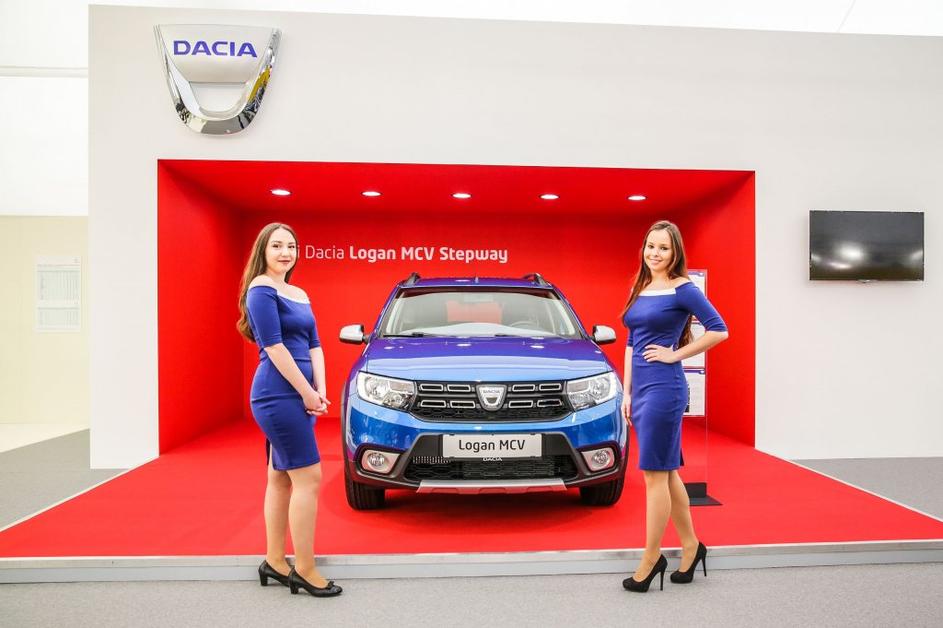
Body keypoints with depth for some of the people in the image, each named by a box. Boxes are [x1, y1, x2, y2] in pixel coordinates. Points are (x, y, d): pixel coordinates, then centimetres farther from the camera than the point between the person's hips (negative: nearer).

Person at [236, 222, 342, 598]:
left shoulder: (299, 295, 16)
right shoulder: (261, 290, -8)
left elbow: (313, 345, 13)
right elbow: (274, 347, -15)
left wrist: (320, 390, 0)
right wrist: (307, 392, -14)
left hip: (296, 394, 9)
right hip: (279, 395, -8)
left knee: (281, 479, 13)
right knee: (308, 478, -6)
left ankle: (274, 562, 25)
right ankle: (304, 570, 4)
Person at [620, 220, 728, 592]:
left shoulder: (682, 289, -7)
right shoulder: (640, 290, 13)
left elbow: (719, 330, -12)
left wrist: (675, 354, -10)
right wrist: (626, 392, 13)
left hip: (664, 388, -8)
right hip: (640, 388, 8)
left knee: (655, 475, -1)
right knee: (667, 473, 15)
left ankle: (651, 559, 11)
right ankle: (690, 545, 29)